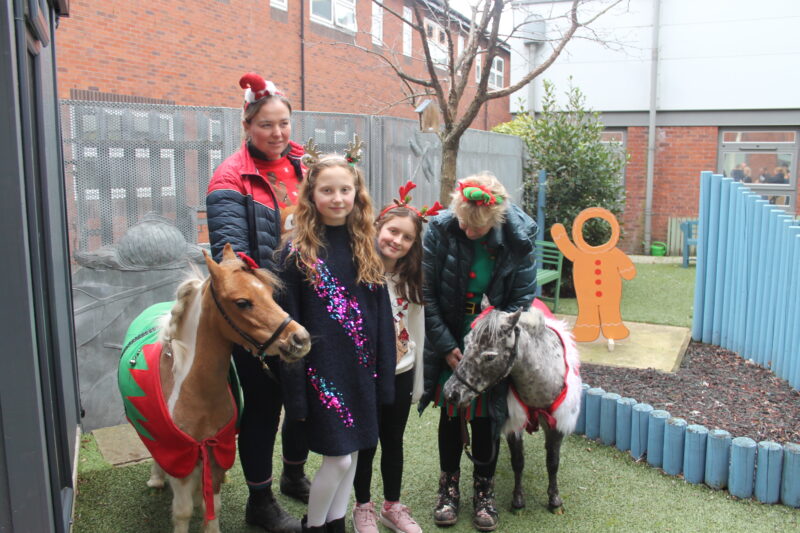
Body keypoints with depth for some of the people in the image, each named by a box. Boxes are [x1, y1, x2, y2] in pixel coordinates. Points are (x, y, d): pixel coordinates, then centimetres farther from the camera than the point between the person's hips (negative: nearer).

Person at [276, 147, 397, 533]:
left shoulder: (365, 247, 5)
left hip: (362, 368, 5)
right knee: (338, 456, 0)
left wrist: (384, 376, 3)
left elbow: (382, 315, 7)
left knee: (353, 452, 13)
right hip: (323, 369, -4)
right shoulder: (297, 251, -8)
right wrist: (296, 390, -11)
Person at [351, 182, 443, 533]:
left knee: (393, 441, 16)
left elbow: (418, 330, 7)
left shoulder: (410, 281, 3)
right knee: (366, 443, 10)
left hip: (400, 374, 4)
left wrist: (418, 380, 8)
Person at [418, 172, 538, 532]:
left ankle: (484, 489, 28)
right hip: (449, 338, 0)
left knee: (486, 414, 7)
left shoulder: (518, 239, -17)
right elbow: (426, 293, -13)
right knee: (450, 412, 9)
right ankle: (449, 486, 29)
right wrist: (446, 346, -14)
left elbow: (521, 298, -10)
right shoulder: (440, 229, -18)